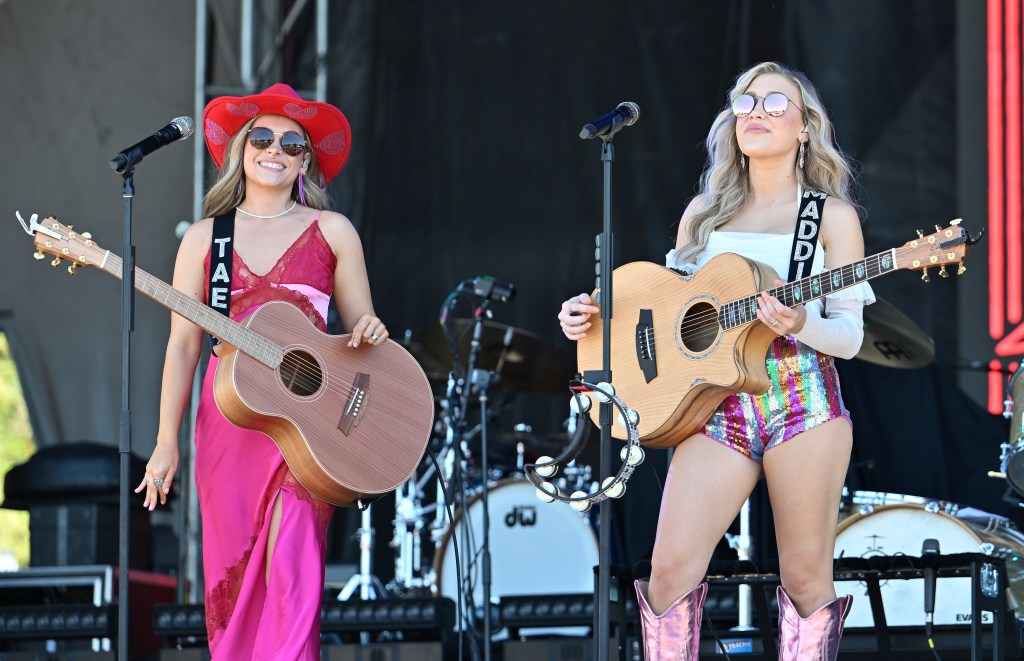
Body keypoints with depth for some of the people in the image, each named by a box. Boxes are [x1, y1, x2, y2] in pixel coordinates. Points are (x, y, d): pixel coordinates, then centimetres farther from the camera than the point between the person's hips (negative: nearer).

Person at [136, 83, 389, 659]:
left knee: (287, 572, -16)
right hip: (228, 416, 2)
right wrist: (167, 443, 3)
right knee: (232, 576, 1)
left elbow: (361, 332, 14)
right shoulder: (205, 238, 12)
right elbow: (184, 344, 9)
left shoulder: (330, 232, 9)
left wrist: (371, 330, -11)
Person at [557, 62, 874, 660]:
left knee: (807, 577, -2)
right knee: (671, 567, -10)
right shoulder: (704, 213, 18)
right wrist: (594, 314, 7)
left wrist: (799, 325, -17)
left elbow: (850, 336, 3)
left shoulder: (832, 217, 7)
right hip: (717, 404, 3)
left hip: (801, 401, -3)